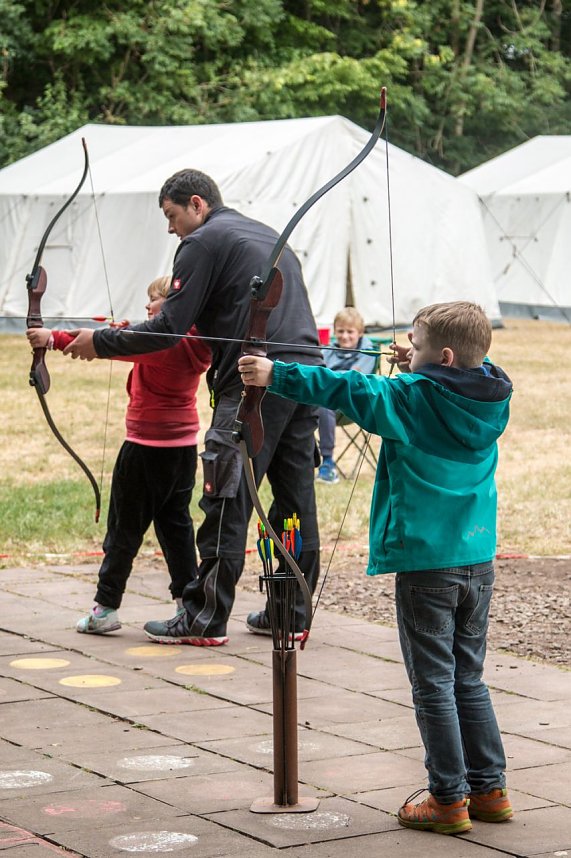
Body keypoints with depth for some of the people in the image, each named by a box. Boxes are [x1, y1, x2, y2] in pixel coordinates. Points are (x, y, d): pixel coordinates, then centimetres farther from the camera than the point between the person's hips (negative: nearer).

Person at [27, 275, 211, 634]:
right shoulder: (197, 345, 4)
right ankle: (189, 601, 11)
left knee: (124, 527, 1)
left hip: (147, 446, -7)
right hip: (184, 445, 7)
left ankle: (106, 607, 5)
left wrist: (53, 338, -23)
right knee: (175, 523, 13)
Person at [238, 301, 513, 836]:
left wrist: (276, 375, -9)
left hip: (426, 562, -6)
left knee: (433, 684, 1)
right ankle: (489, 789, 19)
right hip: (478, 561, 6)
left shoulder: (412, 397, -13)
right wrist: (416, 371, 11)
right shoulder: (489, 400, 4)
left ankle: (449, 798, 5)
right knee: (468, 681, 16)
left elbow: (345, 390, -14)